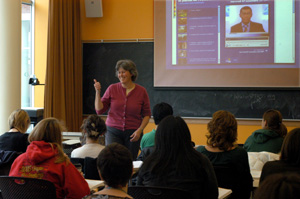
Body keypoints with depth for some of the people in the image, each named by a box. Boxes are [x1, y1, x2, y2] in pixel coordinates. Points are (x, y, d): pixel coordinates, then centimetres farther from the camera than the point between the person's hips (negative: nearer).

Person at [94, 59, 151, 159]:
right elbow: (99, 110, 0)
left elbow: (147, 114, 5)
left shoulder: (141, 91, 0)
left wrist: (140, 130, -7)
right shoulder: (112, 89, 1)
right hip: (113, 132, 0)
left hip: (133, 133, 0)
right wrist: (98, 92, -10)